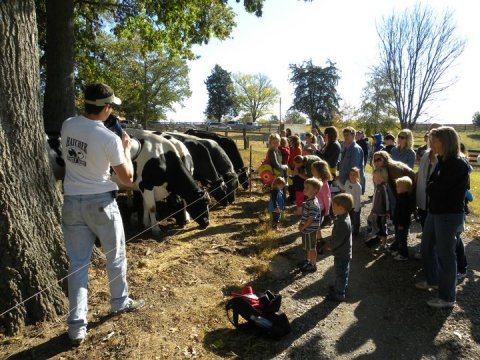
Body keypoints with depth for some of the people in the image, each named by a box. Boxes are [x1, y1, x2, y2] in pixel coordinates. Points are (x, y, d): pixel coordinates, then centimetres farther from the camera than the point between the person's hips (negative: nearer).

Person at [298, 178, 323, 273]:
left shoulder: (313, 204, -28)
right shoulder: (308, 200, 3)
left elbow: (311, 219, -27)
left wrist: (302, 227, -16)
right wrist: (301, 224, 3)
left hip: (310, 230, -9)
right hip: (306, 229, 9)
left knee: (311, 248, 8)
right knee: (307, 247, 25)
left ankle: (313, 265, 24)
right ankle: (308, 261, 43)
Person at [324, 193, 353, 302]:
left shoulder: (343, 223, -33)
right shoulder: (343, 217, 0)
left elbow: (336, 240, -30)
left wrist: (329, 246, -13)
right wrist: (331, 244, 5)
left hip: (341, 254, -9)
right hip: (344, 252, 9)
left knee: (340, 273, 7)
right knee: (342, 273, 26)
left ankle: (339, 294, 23)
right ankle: (341, 287, 44)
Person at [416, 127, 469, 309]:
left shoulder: (458, 164, -20)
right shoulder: (442, 160, 7)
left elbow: (434, 189, -21)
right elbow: (431, 186, 9)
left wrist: (430, 186, -2)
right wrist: (432, 187, -9)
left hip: (449, 215, -9)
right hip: (435, 211, 9)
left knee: (445, 254, 1)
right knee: (427, 247, 20)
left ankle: (448, 297, 16)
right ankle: (432, 280, 42)